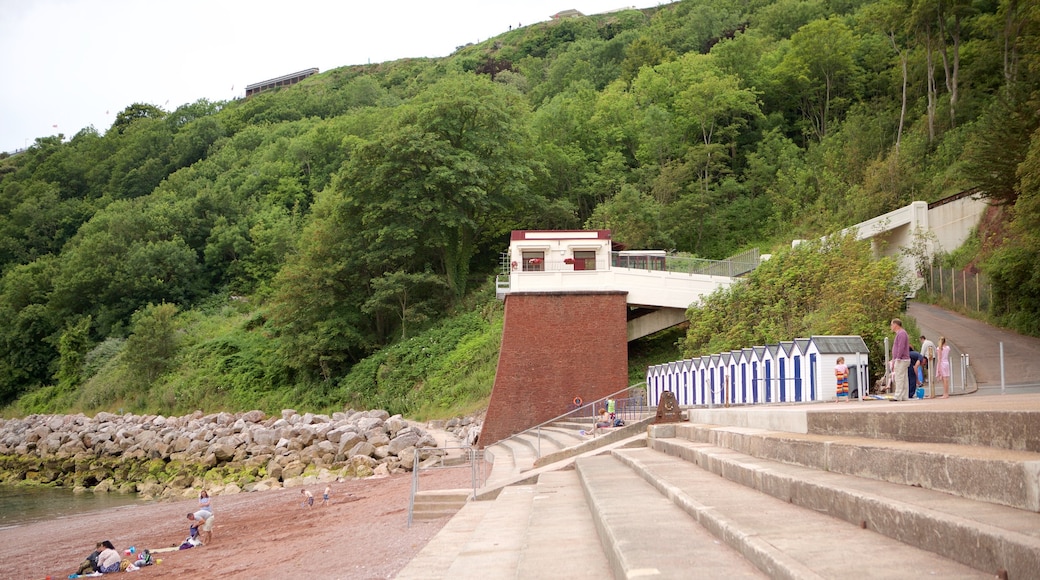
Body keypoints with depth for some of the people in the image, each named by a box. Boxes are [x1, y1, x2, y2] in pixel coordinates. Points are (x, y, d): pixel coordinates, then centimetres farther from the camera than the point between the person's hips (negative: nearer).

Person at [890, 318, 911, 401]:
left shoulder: (901, 333, -13)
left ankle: (898, 396, -11)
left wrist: (897, 359, -21)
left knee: (899, 379, -10)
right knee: (903, 379, 9)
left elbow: (901, 347, -21)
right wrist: (894, 361, 22)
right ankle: (903, 396, 10)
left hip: (901, 360, -10)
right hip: (901, 360, 10)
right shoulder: (900, 333, 20)